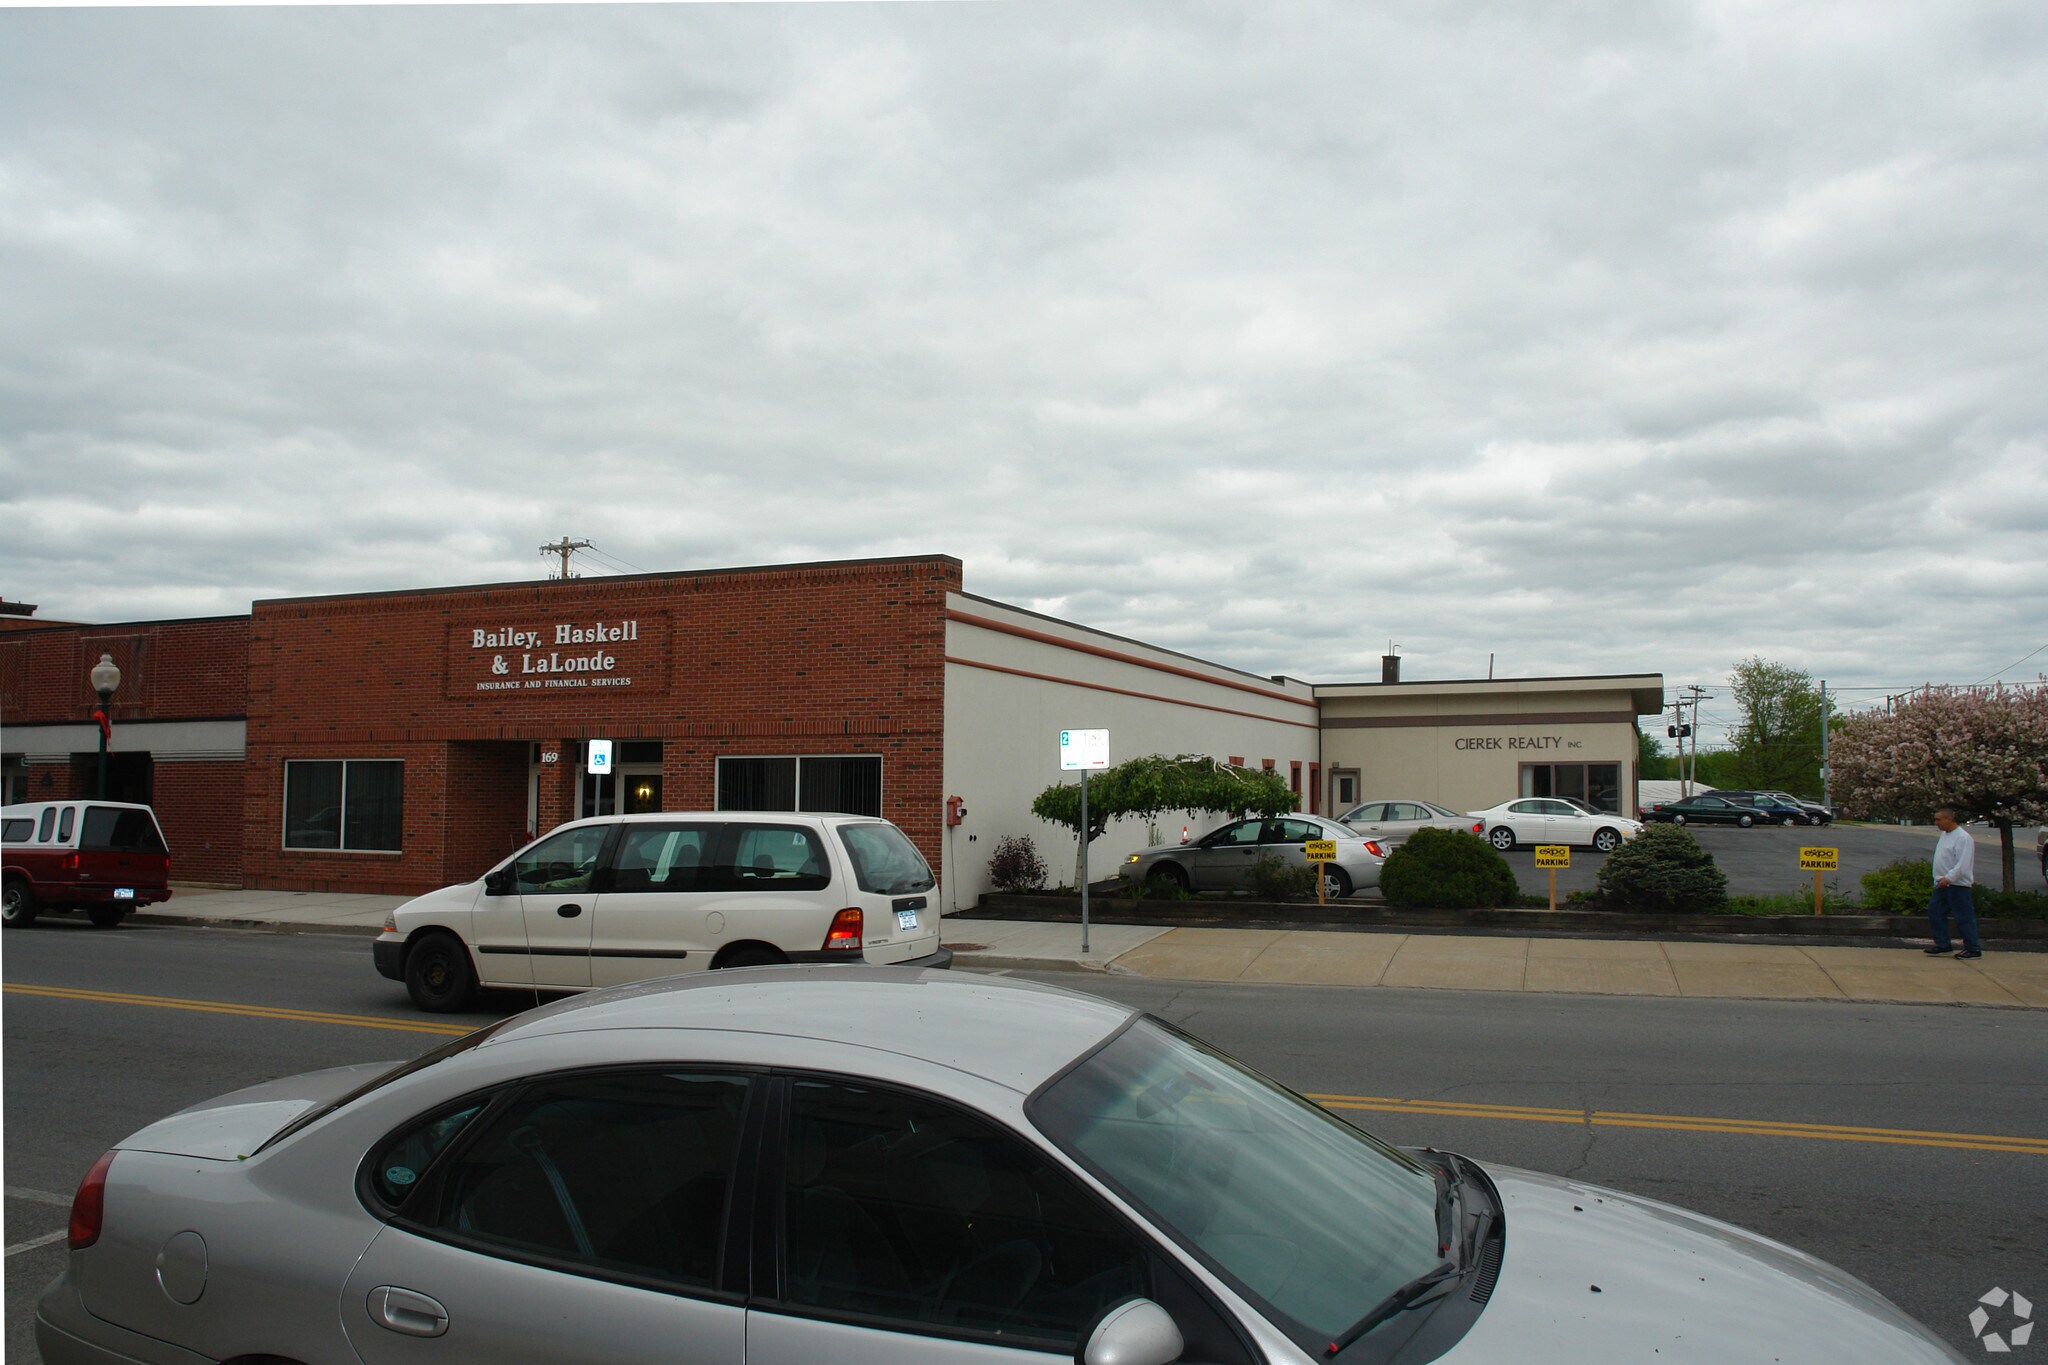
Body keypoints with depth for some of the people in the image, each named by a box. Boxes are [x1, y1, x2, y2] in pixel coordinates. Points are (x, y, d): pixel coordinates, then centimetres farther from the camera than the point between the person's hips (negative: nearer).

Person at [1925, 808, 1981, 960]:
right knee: (1935, 913, 10)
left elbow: (1963, 864, -23)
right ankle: (1942, 944, 18)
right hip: (1942, 884, 9)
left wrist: (1948, 878, -29)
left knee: (1964, 917, -3)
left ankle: (1973, 949, 5)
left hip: (1958, 884, -9)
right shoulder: (1945, 835, 14)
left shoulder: (1962, 837, -16)